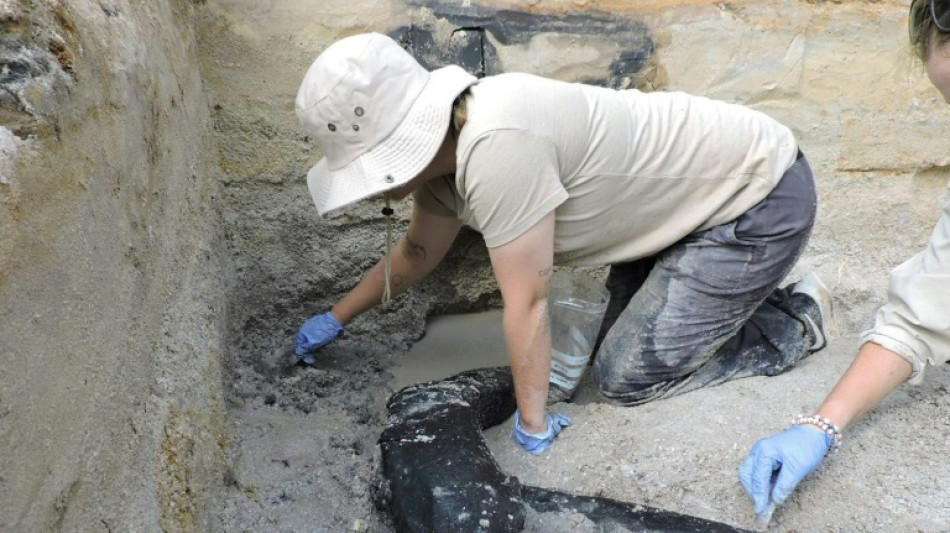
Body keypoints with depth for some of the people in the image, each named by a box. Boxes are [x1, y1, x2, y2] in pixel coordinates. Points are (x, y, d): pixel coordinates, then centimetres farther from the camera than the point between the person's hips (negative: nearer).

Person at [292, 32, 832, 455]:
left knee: (626, 376, -7)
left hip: (762, 196, -8)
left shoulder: (496, 146, -35)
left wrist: (534, 424, -11)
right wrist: (336, 318, 23)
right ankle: (748, 294, 27)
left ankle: (796, 322, 9)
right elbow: (418, 252, 14)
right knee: (621, 337, 13)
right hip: (700, 189, 8)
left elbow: (527, 305, -26)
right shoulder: (443, 143, -4)